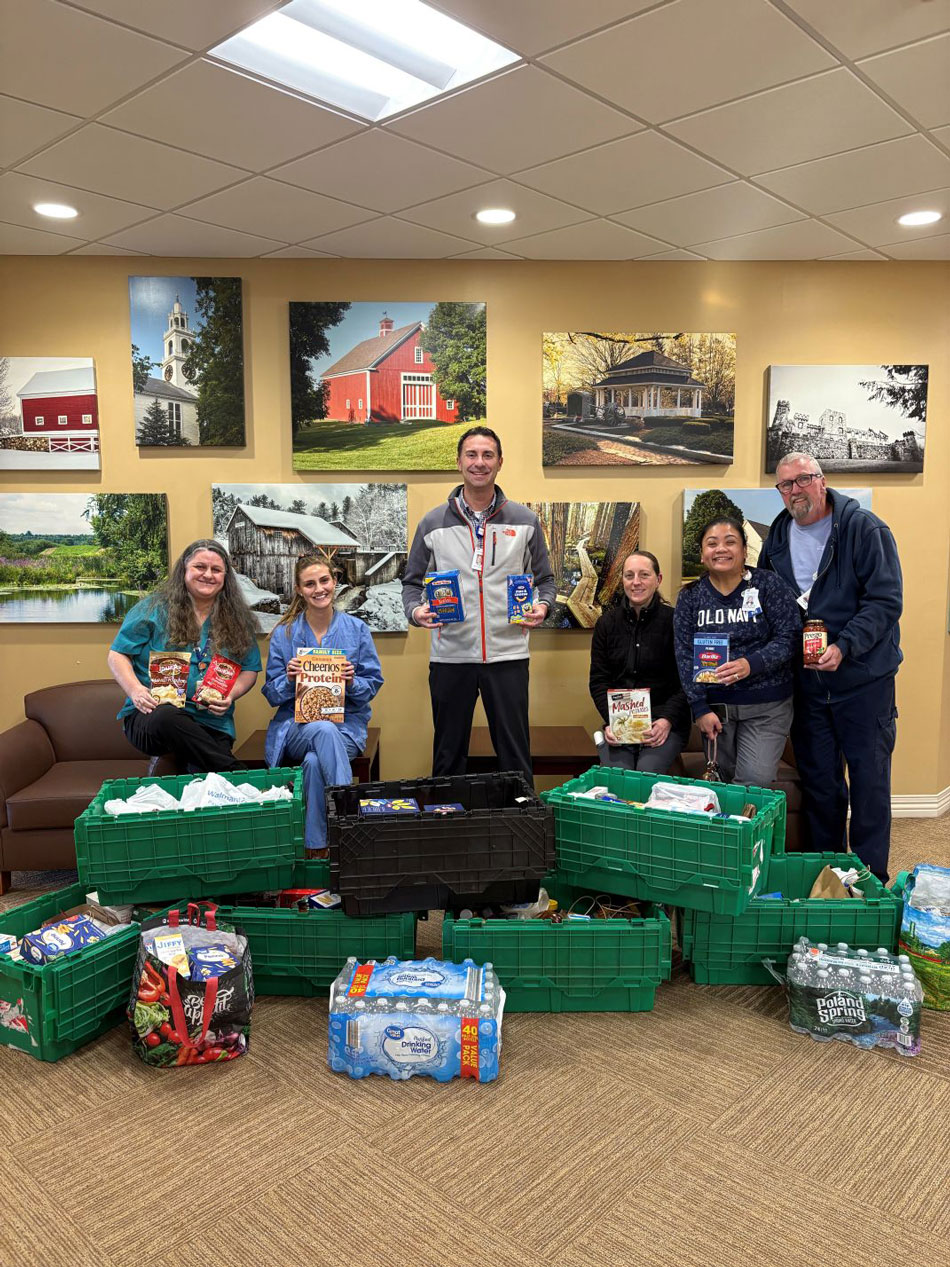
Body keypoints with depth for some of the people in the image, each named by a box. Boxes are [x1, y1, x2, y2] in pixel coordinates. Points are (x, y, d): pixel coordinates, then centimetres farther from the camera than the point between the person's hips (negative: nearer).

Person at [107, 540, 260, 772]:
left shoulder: (238, 620, 14)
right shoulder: (154, 609, 7)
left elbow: (250, 670, 16)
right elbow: (118, 655, 6)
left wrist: (231, 694, -5)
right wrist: (135, 690, -12)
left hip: (211, 725, 1)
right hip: (150, 715, 0)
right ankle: (238, 773, -33)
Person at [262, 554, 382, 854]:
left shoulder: (356, 629, 6)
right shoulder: (284, 634, 6)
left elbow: (373, 686, 7)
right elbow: (272, 695, 8)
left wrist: (353, 682, -15)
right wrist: (289, 680, -13)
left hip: (346, 725, 0)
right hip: (295, 726, 0)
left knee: (315, 762, -34)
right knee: (324, 730, -37)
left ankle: (317, 847, -23)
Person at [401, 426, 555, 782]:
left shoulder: (525, 520, 6)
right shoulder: (433, 523, 6)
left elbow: (544, 578, 12)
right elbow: (412, 581, 10)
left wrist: (541, 606, -8)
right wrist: (415, 610, -10)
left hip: (508, 654, 0)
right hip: (450, 655, 1)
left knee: (515, 753, 7)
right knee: (448, 755, 12)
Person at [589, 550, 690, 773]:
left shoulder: (674, 621, -2)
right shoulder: (607, 623, 8)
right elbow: (598, 680, 7)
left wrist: (667, 721, -17)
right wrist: (611, 721, -10)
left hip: (666, 723, -2)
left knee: (647, 776, -24)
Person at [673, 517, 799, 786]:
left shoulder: (768, 585, -3)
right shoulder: (690, 596, 3)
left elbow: (789, 638, -8)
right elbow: (685, 655, -1)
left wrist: (751, 664, -25)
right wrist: (700, 709, -8)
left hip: (766, 705, -2)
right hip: (715, 705, 2)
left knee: (754, 782, -11)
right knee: (723, 781, 10)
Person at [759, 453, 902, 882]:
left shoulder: (864, 528, -9)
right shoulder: (777, 537, 7)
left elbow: (885, 600, -15)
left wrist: (844, 646, -27)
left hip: (862, 678, -4)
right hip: (805, 681, 5)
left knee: (869, 780, 5)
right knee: (818, 782, 14)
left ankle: (870, 878, 20)